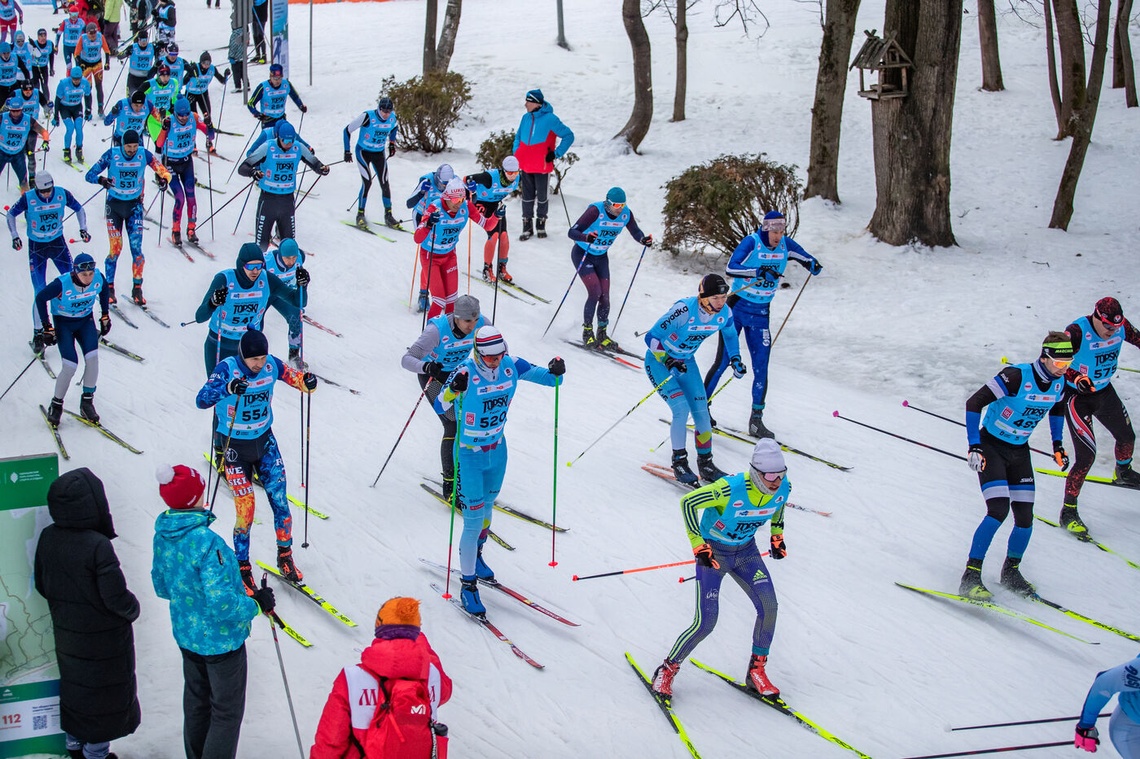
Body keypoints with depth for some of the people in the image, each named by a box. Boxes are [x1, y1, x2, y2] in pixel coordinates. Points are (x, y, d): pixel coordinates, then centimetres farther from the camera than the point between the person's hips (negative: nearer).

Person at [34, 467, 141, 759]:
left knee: (74, 686, 25)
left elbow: (42, 585, 2)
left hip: (66, 634, 6)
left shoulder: (48, 538, -11)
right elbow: (116, 596, -25)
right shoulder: (97, 546, -31)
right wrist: (132, 609, -4)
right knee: (105, 692, 14)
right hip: (103, 637, -6)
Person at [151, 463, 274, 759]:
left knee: (196, 704, 25)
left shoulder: (162, 535, -7)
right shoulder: (207, 542, -32)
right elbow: (222, 604, -31)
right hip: (221, 641, -7)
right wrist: (256, 603, -16)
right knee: (227, 712, 10)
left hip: (186, 636, 8)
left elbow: (161, 587, 8)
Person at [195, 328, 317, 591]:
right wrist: (228, 388, -50)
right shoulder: (227, 369, -21)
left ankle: (285, 557, 23)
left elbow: (293, 376, 3)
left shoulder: (271, 365, -10)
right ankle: (243, 568, 14)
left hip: (265, 441, 4)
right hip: (235, 446, -4)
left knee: (280, 502, 3)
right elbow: (202, 400, -31)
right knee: (245, 511, -4)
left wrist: (306, 382, -23)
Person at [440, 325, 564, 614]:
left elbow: (548, 378, -4)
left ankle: (476, 556, 50)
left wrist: (556, 372, -27)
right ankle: (468, 586, 6)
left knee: (487, 506, 24)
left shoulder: (511, 366, -12)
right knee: (473, 521, -5)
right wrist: (453, 390, -58)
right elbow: (441, 406, -37)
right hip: (470, 455, -5)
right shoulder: (467, 373, -26)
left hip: (498, 450, 5)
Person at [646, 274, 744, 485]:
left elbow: (730, 334, 11)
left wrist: (735, 359, -1)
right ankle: (679, 463, -4)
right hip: (659, 362, -6)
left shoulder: (724, 313, -14)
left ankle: (705, 463, 15)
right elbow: (651, 337, -27)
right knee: (682, 409, -19)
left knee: (701, 411, -1)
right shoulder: (683, 310, -33)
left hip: (686, 362, 6)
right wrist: (668, 361, -37)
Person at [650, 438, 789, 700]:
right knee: (706, 622, -12)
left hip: (746, 551, 5)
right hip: (713, 551, -5)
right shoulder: (731, 488, -34)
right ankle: (667, 671, 10)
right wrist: (699, 546, -24)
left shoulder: (783, 488, -15)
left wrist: (776, 535, 12)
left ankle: (757, 671, 7)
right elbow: (688, 502, -25)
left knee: (769, 606, -13)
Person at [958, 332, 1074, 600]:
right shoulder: (1016, 376, -26)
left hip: (1019, 452, 6)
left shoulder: (1059, 382, -4)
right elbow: (974, 404, -22)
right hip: (991, 447, -6)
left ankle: (1010, 572, 24)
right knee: (999, 510, -21)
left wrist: (1057, 443, 15)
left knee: (1025, 517, 1)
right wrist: (974, 446, -25)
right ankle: (970, 577, -15)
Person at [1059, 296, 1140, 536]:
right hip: (1077, 397, -7)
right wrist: (1076, 378, -52)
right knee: (1086, 455, -15)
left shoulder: (1121, 326, -12)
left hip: (1104, 392, 7)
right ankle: (1068, 512, -3)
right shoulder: (1077, 332, -30)